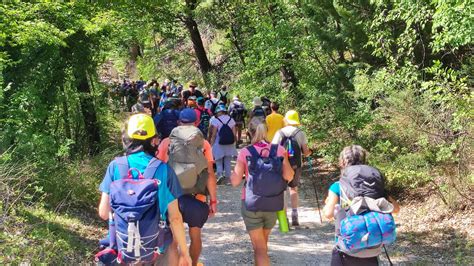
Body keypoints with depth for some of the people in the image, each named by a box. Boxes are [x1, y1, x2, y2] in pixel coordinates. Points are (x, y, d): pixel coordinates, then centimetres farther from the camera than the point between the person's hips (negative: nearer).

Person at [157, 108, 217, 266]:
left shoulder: (166, 143, -1)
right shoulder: (203, 144, -2)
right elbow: (210, 174, -5)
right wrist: (213, 200, 2)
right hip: (197, 199, 0)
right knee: (195, 236, 20)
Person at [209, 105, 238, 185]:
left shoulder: (215, 120, -11)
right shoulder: (231, 119, 0)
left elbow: (213, 135, -11)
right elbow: (234, 134, 1)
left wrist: (211, 145, -4)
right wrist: (233, 142, 12)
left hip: (219, 145, -3)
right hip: (230, 145, 3)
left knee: (218, 161, 9)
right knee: (228, 162, 14)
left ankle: (220, 174, -12)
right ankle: (228, 177, 17)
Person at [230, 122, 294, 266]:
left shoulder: (245, 152, -9)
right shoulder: (279, 150, -4)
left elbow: (235, 181, -8)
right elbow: (288, 176, -5)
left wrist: (234, 171, 12)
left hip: (251, 204, -3)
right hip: (273, 205, 3)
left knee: (259, 247, 3)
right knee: (263, 242, 25)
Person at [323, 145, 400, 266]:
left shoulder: (338, 187, -6)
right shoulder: (375, 185, 4)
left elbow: (328, 213, -15)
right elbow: (396, 208, 3)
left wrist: (327, 204, 6)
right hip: (372, 251, 3)